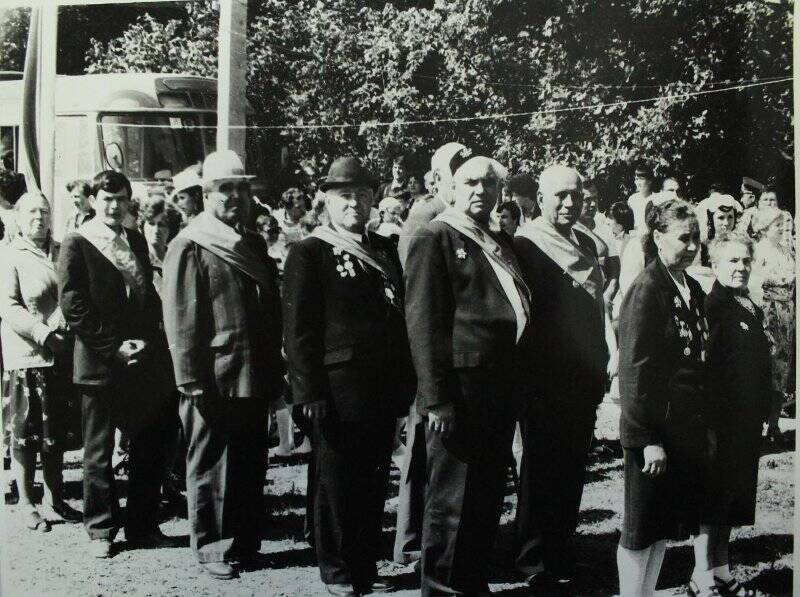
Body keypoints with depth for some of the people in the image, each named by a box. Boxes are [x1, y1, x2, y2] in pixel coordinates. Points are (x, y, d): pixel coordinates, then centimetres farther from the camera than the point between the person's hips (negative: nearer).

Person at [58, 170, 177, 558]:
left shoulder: (136, 241, 13)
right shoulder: (76, 245, -5)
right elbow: (73, 307, -10)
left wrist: (146, 340, 0)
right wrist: (114, 347, -14)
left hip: (145, 361, 5)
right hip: (100, 365, -5)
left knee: (149, 449, 8)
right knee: (99, 453, 5)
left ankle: (142, 526, 19)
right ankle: (101, 530, 17)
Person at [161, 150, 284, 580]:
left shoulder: (255, 246, 14)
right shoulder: (189, 247, -8)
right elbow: (180, 320, -12)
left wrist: (275, 373, 13)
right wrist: (192, 380, -16)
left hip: (254, 379, 7)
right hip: (213, 382, -6)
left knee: (252, 466, 13)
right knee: (211, 468, 5)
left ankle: (246, 544, 25)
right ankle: (213, 549, 17)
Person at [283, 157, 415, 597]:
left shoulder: (386, 250, 14)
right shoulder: (309, 253, -4)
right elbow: (298, 329, -8)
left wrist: (406, 381, 11)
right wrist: (310, 391, -12)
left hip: (384, 391, 5)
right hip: (338, 390, -5)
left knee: (374, 484, 11)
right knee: (336, 484, 4)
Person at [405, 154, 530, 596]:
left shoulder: (502, 244, 18)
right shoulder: (435, 238, -5)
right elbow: (422, 323, -12)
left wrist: (516, 385, 11)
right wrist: (436, 399, -17)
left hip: (501, 389, 8)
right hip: (461, 389, -8)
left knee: (487, 497, 15)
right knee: (452, 501, 0)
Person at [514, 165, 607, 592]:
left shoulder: (586, 245, 14)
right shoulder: (525, 244, -9)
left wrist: (600, 368, 16)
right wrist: (527, 375, -14)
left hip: (583, 380, 7)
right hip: (545, 380, -7)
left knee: (571, 472, 12)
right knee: (542, 471, 2)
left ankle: (560, 552, 24)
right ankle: (535, 563, 14)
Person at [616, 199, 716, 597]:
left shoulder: (693, 291, 10)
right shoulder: (646, 290, -14)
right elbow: (634, 371, -17)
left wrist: (708, 425, 15)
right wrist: (647, 439, -19)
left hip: (689, 430, 7)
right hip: (655, 431, -7)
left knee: (667, 525, 15)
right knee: (643, 529, 3)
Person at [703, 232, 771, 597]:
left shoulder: (753, 310, 13)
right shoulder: (712, 307, -14)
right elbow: (702, 368, -20)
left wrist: (765, 412, 17)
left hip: (748, 422, 8)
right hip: (721, 423, -8)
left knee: (734, 500, 15)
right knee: (715, 501, 0)